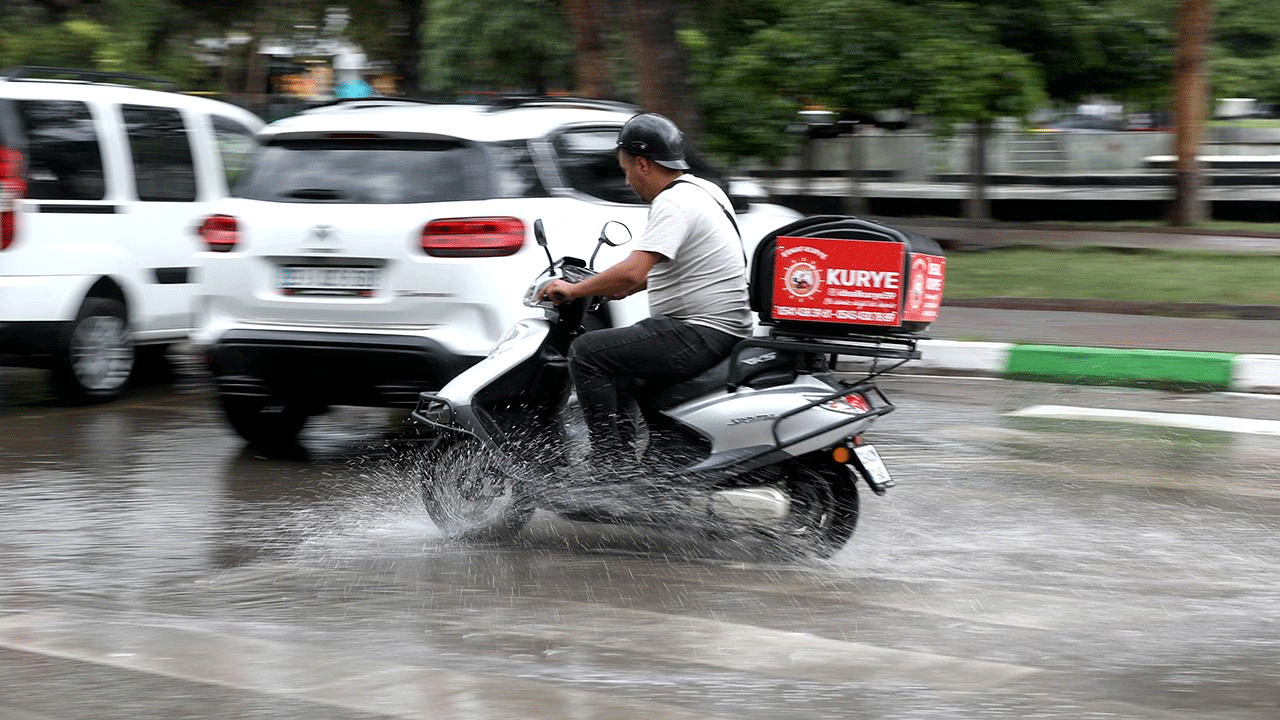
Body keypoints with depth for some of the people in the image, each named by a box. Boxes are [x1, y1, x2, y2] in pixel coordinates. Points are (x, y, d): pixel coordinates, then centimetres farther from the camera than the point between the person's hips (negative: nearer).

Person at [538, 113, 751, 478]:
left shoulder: (674, 203, -17)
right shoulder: (704, 189, 14)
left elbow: (633, 272, -27)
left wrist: (574, 289, -15)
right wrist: (622, 287, 30)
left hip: (701, 335, -11)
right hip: (722, 329, 11)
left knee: (587, 351, -14)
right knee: (613, 349, 28)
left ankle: (611, 460, -16)